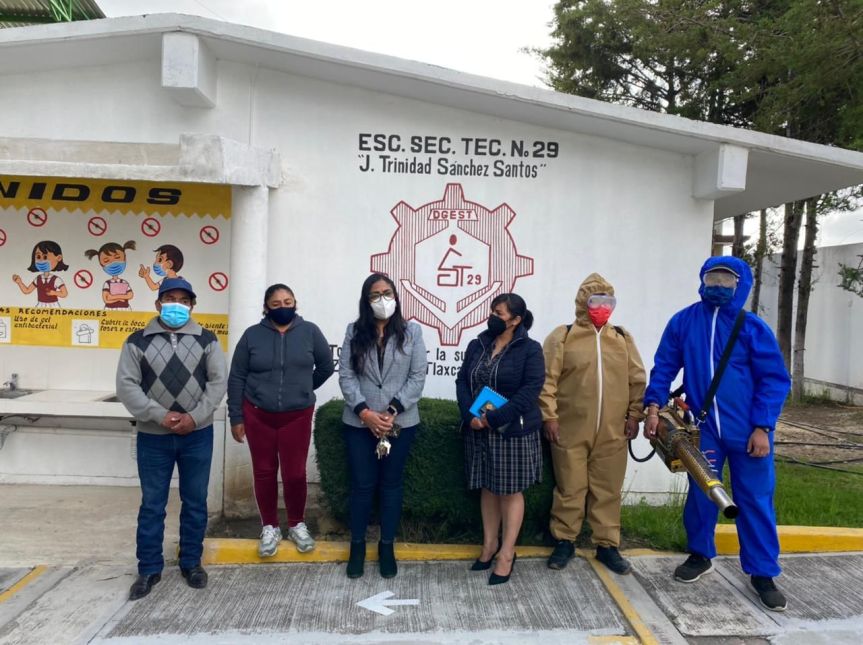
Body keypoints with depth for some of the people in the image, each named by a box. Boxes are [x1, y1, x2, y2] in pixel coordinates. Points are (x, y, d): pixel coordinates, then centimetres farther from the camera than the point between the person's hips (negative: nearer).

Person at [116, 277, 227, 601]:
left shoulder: (207, 340, 2)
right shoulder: (138, 341, 0)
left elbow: (218, 381, -2)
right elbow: (127, 385, -5)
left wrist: (195, 417, -14)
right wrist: (160, 416, -16)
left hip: (198, 435, 1)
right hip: (153, 437, 0)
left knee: (195, 502, 10)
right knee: (152, 505, 9)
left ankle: (191, 562, 26)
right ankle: (149, 569, 23)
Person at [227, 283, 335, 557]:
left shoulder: (310, 332, -4)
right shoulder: (252, 335, -3)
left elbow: (326, 367, 8)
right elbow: (236, 378, 0)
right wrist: (236, 417, -1)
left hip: (297, 416, 0)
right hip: (258, 415, 1)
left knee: (295, 473, 4)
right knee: (264, 473, 10)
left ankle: (297, 525, 26)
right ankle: (269, 527, 26)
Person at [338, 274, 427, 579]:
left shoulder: (411, 331, 0)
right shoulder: (354, 331, 2)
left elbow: (418, 376, -4)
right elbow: (345, 375, -3)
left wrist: (392, 412, -13)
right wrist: (365, 412, -14)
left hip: (400, 422, 0)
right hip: (359, 422, 0)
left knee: (392, 484, 10)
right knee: (362, 484, 7)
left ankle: (387, 547, 24)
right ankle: (357, 546, 23)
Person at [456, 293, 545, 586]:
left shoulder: (530, 349, -6)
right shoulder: (476, 345, 8)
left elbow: (530, 390, -15)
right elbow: (462, 381, 5)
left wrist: (494, 418, -20)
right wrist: (470, 416, -12)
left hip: (513, 431, -4)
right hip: (478, 430, 5)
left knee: (511, 490, 4)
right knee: (488, 488, 14)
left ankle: (507, 553, 15)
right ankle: (489, 544, 28)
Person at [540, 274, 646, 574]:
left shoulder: (622, 338, 9)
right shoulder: (562, 336, -2)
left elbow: (637, 380, 11)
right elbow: (547, 379, -5)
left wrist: (634, 415, 5)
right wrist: (549, 416, -9)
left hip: (612, 432, 3)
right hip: (570, 430, -3)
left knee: (608, 490, 10)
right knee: (570, 488, 7)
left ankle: (607, 545, 23)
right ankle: (565, 541, 22)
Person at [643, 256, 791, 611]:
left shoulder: (753, 327, -6)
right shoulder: (682, 322, -1)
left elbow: (775, 380, -5)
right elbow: (664, 366, 3)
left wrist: (762, 427, -11)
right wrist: (654, 405, -9)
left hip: (748, 431, -1)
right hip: (703, 428, 2)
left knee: (755, 499, 6)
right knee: (700, 493, 13)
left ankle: (763, 573, 20)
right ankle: (700, 555, 33)